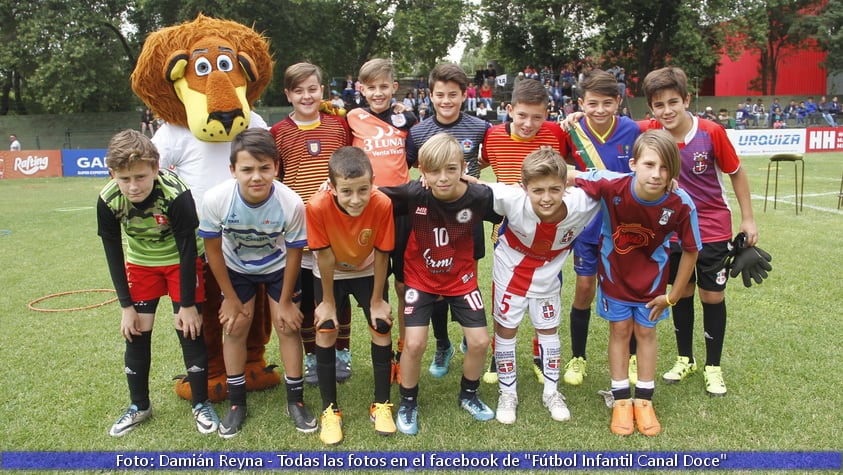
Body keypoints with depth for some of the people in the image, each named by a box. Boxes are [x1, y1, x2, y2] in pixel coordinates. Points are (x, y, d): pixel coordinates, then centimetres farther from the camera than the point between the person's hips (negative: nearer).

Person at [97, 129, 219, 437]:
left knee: (189, 328, -4)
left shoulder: (177, 195, -33)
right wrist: (126, 305, -8)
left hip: (181, 261, -3)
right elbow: (113, 255, -10)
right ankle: (139, 406, 22)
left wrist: (188, 304, -18)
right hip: (140, 263, 4)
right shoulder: (108, 201, -23)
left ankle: (201, 404, 12)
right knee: (136, 332, 4)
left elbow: (188, 250, -24)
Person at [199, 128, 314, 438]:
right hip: (236, 268, 1)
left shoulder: (291, 203, -35)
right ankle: (236, 403, 21)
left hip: (278, 267, -1)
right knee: (235, 327, 3)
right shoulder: (216, 198, -33)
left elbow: (294, 254, -17)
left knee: (288, 326, -2)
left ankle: (295, 400, 16)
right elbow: (213, 249, -15)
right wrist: (231, 298, -7)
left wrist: (285, 302, -8)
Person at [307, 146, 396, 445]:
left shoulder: (382, 205, -32)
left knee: (381, 328, -5)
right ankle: (330, 410, 11)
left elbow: (381, 254, -20)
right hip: (330, 274, 0)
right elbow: (325, 256, -23)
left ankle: (381, 404, 14)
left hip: (368, 272, 1)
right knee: (326, 332, -5)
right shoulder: (318, 207, -34)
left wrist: (377, 301, -11)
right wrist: (328, 302, -12)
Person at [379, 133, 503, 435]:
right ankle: (408, 403, 20)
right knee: (414, 344, -9)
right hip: (420, 278, -1)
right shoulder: (412, 194, -24)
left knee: (479, 341, 2)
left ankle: (469, 395, 33)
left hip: (461, 277, 2)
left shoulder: (479, 196, -22)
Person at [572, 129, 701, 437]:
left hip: (651, 272, 0)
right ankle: (622, 400, 23)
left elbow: (691, 250, -14)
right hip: (615, 269, 0)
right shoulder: (612, 185, -34)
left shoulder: (681, 205, -30)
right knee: (620, 330, 9)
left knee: (646, 331, 12)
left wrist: (673, 295, -7)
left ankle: (644, 400, 28)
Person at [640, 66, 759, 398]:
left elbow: (736, 173, -5)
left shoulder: (712, 132, -18)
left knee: (712, 296, 4)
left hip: (713, 228, -2)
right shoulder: (649, 132, -14)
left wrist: (748, 219, -2)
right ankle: (685, 359, 30)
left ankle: (713, 367, 21)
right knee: (682, 292, 12)